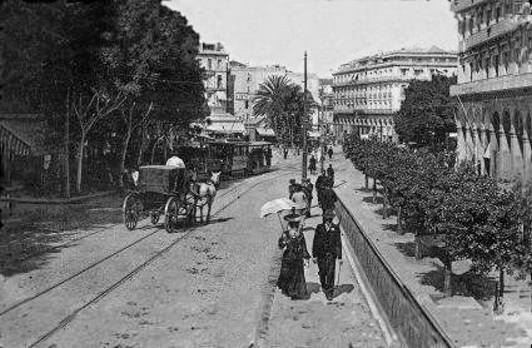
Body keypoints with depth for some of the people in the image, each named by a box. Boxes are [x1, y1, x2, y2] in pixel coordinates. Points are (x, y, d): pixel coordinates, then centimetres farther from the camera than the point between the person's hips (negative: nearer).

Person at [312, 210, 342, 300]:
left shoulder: (335, 228, -1)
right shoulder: (319, 227, -1)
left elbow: (338, 243, 3)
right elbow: (315, 242, 3)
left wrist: (340, 257, 1)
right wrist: (314, 255, 1)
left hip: (331, 254, -1)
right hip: (321, 254, 1)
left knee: (330, 273, -6)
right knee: (322, 272, 12)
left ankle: (329, 292, 2)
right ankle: (324, 285, 39)